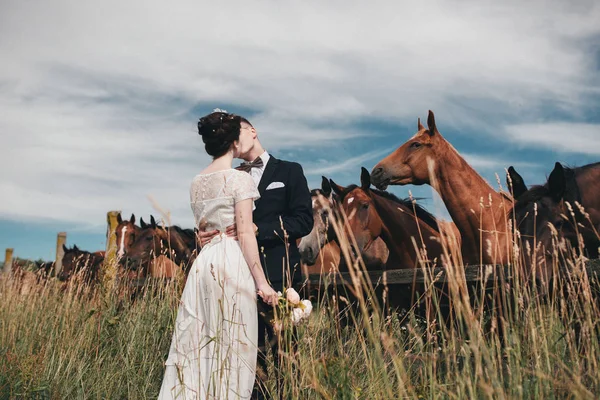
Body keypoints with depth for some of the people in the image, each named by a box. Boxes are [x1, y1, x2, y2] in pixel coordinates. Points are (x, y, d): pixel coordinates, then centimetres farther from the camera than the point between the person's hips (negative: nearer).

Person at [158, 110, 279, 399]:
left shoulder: (197, 182, 12)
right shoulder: (240, 179, -8)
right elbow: (245, 234, -13)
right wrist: (261, 281, -11)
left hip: (204, 263, 7)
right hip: (232, 262, -7)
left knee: (198, 342, 11)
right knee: (231, 344, 1)